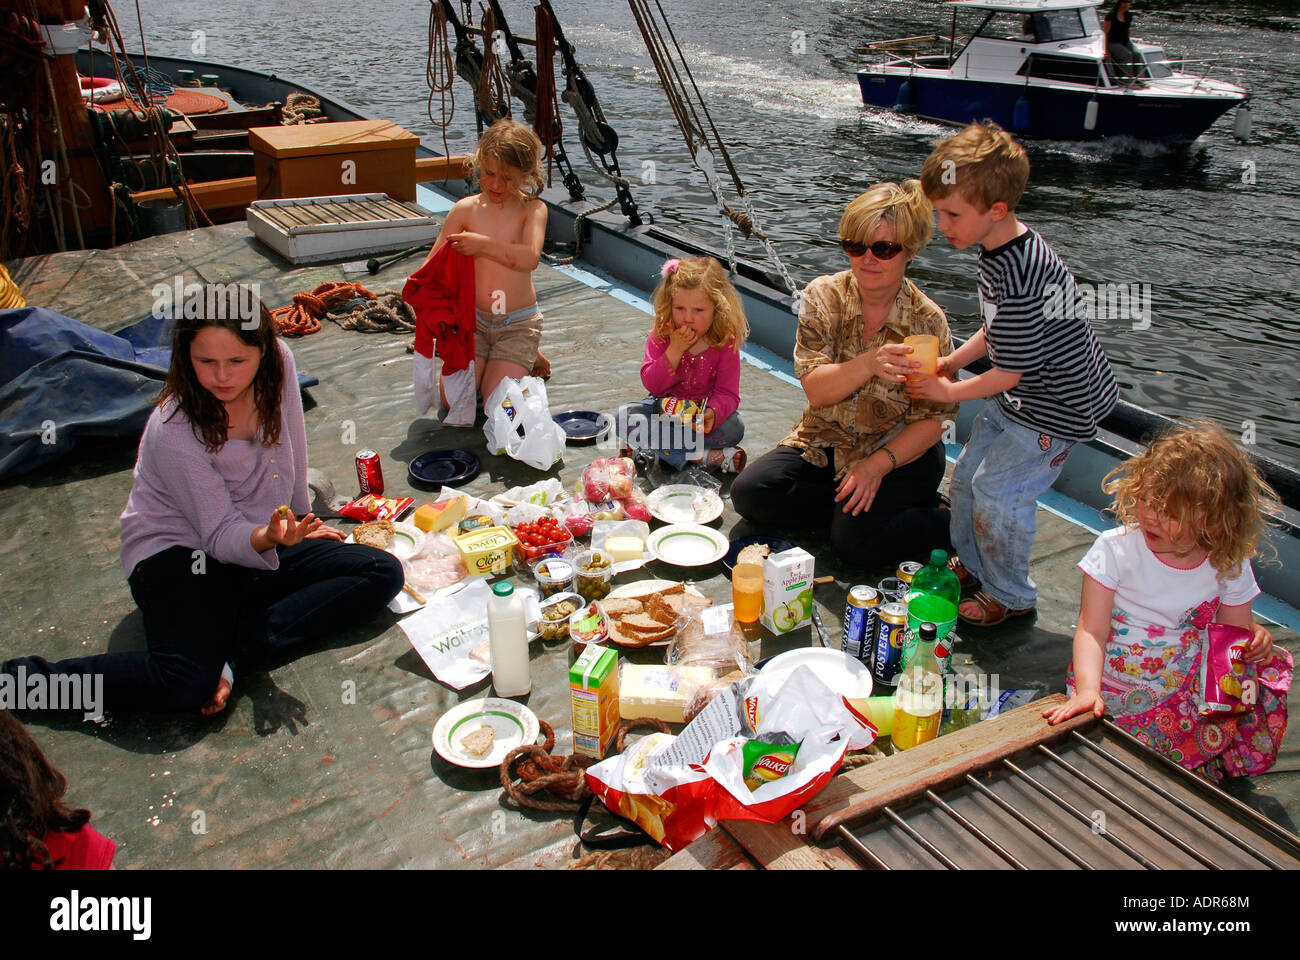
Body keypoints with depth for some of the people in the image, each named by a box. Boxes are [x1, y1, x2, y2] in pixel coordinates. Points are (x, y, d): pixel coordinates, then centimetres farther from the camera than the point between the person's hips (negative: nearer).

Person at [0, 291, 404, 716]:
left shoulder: (278, 362, -11)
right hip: (177, 551, -6)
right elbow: (222, 535, -19)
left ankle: (230, 643, -19)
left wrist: (296, 524, 18)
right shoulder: (173, 431, -24)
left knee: (383, 574, -13)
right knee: (186, 684, -32)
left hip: (261, 543, 7)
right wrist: (268, 538, -42)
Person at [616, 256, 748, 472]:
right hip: (665, 406, 2)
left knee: (734, 428, -31)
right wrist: (675, 350, -30)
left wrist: (712, 412, -39)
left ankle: (650, 441, -25)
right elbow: (651, 384, -17)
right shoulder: (661, 336, -11)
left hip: (702, 410, -2)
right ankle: (705, 456, -30)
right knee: (625, 416, -26)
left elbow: (728, 393, -15)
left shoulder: (726, 343, -14)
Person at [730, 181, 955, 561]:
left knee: (852, 536, -26)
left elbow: (932, 422, -10)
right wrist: (869, 364, -35)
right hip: (825, 442, 4)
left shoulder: (928, 322, -13)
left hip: (900, 450, -4)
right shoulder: (823, 297, -8)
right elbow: (816, 391, -17)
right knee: (749, 493, -15)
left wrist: (877, 465, -24)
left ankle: (942, 522, -1)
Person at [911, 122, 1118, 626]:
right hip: (1018, 396, 10)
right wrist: (952, 360, 2)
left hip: (1055, 406, -10)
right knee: (967, 471, 16)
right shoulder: (1007, 247, -2)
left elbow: (1009, 371, -25)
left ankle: (1011, 596, 18)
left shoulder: (1017, 278, -33)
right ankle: (971, 565, 38)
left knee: (997, 490, -4)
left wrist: (949, 391, -11)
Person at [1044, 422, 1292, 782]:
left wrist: (1255, 639, -18)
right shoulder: (1115, 549, -14)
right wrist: (1087, 691, -33)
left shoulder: (1229, 566, -4)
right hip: (1115, 685, -3)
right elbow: (1091, 631, -18)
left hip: (1198, 687, 4)